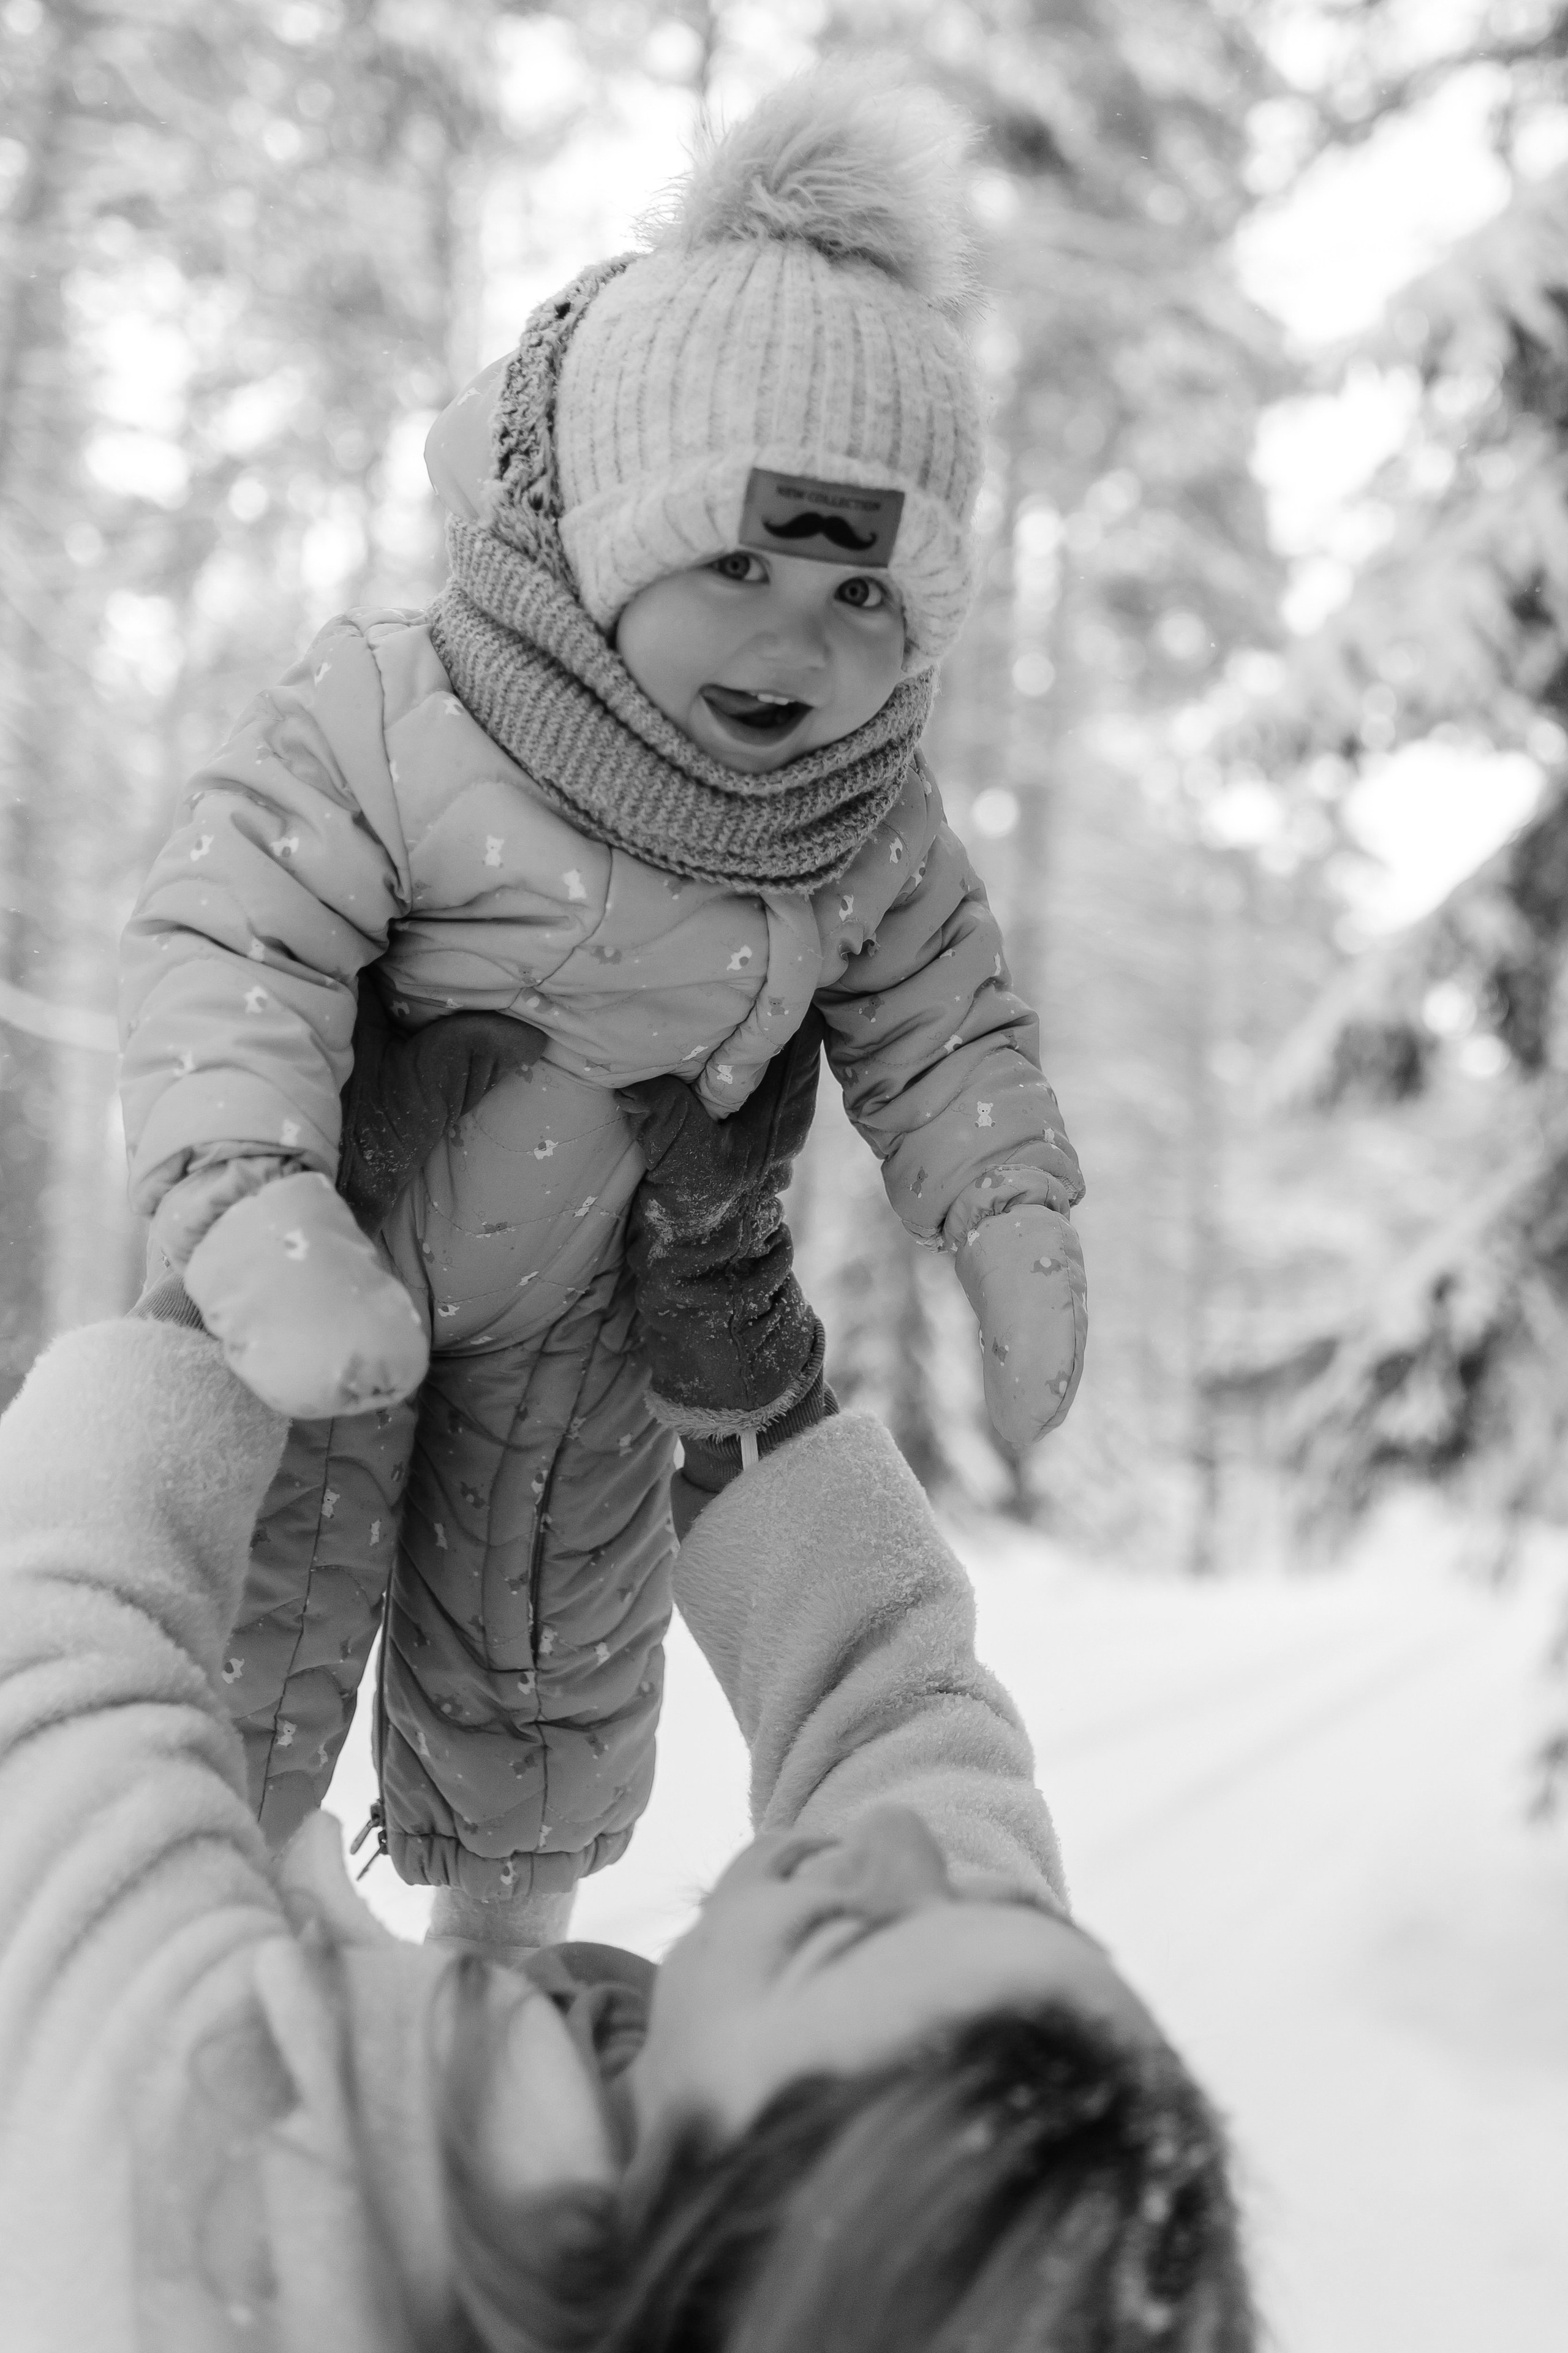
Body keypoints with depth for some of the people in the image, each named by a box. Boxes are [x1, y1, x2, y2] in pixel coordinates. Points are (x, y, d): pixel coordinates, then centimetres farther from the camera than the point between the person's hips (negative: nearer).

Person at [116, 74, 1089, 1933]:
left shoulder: (869, 818, -12)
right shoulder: (393, 718, -29)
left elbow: (936, 1019, 1)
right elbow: (228, 941, -30)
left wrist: (1012, 1219, -11)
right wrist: (255, 1213, -44)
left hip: (581, 1295, 4)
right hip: (333, 1248, -4)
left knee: (550, 1656, 17)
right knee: (256, 1626, 4)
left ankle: (501, 1939, 42)